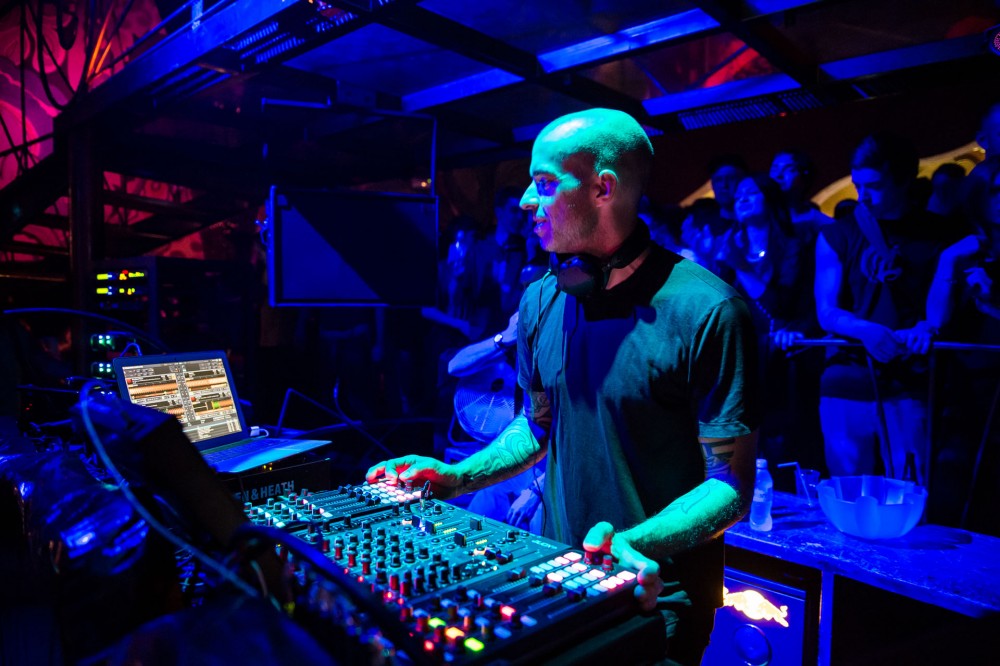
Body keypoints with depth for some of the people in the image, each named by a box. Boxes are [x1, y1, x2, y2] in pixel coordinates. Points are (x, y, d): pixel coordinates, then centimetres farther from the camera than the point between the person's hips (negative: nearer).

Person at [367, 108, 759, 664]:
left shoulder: (706, 310, -22)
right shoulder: (541, 301, -2)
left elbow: (731, 483, -17)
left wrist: (637, 545, -32)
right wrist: (455, 477, -1)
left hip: (656, 593, -5)